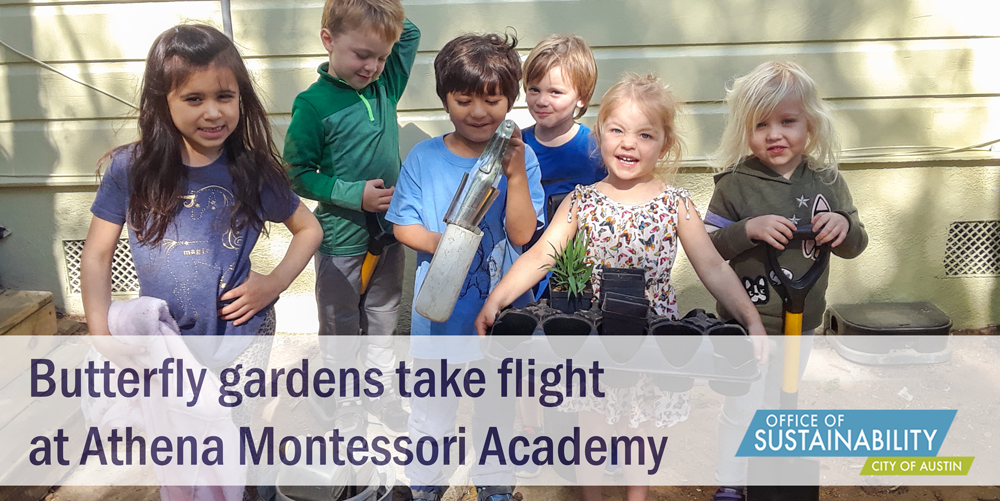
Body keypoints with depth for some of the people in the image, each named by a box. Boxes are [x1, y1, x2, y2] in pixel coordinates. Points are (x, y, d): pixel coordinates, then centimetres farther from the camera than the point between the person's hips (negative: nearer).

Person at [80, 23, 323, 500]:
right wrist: (101, 330, -14)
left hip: (239, 340, -1)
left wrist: (276, 282, -10)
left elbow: (308, 229, 4)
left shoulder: (254, 172, -10)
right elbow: (97, 252, -4)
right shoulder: (132, 170, -11)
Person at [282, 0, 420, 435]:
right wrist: (355, 195, -21)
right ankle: (342, 407, 31)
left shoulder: (385, 85, -1)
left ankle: (383, 393, 39)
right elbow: (297, 175, -13)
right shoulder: (313, 104, -17)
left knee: (383, 321, 20)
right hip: (340, 241, -5)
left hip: (389, 233, 5)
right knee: (340, 330, 12)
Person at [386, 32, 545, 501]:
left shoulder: (520, 158, -9)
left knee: (497, 406, 20)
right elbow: (402, 225, -2)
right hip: (440, 310, 0)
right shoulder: (424, 157, -8)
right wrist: (441, 243, -21)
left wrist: (515, 174, -25)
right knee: (431, 405, 16)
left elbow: (522, 235, -14)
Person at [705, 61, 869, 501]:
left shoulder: (826, 182, -2)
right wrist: (748, 230, -29)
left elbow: (854, 246, 5)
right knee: (742, 407, 5)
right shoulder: (735, 184, -13)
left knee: (778, 404, 22)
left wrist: (845, 226, -17)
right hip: (746, 321, -4)